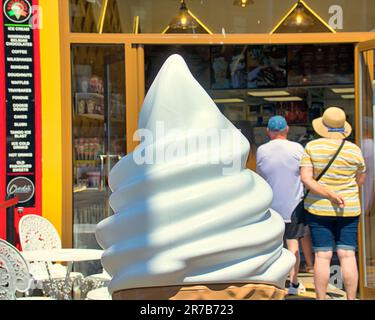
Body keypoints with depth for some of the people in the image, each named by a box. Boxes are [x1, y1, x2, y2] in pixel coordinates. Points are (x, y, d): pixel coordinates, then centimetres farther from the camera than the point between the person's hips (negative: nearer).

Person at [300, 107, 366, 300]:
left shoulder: (312, 147, -6)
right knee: (347, 256, 4)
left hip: (319, 208, 0)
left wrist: (330, 195, -16)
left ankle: (321, 300, 6)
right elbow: (360, 180, 8)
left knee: (322, 256, 2)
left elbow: (306, 179, -13)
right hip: (349, 209, 1)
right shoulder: (354, 150, -5)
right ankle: (351, 299, 6)